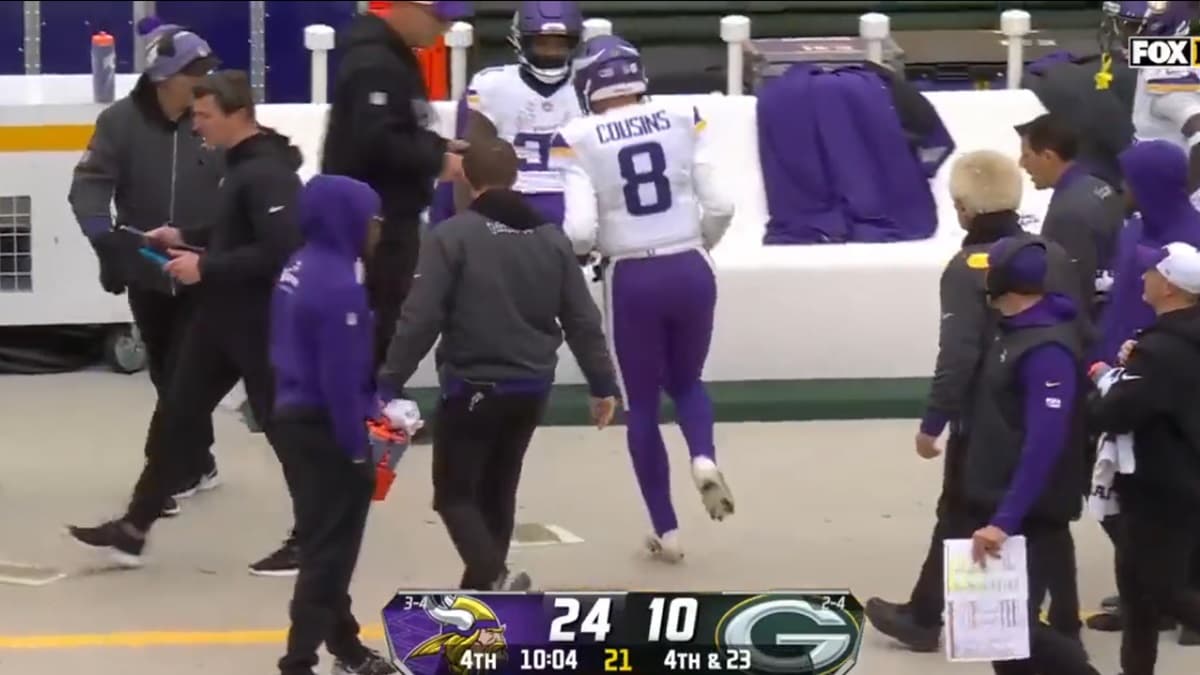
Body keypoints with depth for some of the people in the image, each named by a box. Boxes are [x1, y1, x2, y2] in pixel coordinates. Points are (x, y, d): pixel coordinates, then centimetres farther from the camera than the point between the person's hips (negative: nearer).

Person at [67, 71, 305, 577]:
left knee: (283, 426, 0)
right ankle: (132, 530, 18)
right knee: (177, 418, 12)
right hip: (221, 318, 10)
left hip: (260, 323, -10)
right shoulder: (240, 164, 10)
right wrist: (185, 238, 9)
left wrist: (206, 267, -23)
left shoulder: (269, 174, -21)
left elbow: (280, 251, -29)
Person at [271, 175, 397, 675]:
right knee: (330, 551, -2)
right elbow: (340, 377, -22)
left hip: (293, 418, 9)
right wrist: (358, 448, -16)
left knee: (322, 542, 18)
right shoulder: (338, 285, -22)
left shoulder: (298, 269, 8)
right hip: (325, 429, -9)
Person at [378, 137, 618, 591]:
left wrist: (389, 383, -11)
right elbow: (582, 320, 9)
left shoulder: (452, 236, -11)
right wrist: (602, 384, 18)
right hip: (531, 389, 6)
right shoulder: (550, 239, 6)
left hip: (472, 388, -6)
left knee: (454, 494, 2)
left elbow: (421, 319, -16)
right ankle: (480, 592, 25)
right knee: (498, 491, 19)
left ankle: (492, 579, -20)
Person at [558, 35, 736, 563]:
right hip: (690, 272, 2)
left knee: (641, 406, 15)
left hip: (632, 281, -2)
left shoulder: (580, 141, -8)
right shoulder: (684, 121, -2)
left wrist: (572, 252, 8)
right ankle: (704, 459, -6)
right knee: (686, 382, 25)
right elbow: (719, 208, -4)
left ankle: (667, 532, 16)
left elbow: (580, 232, -15)